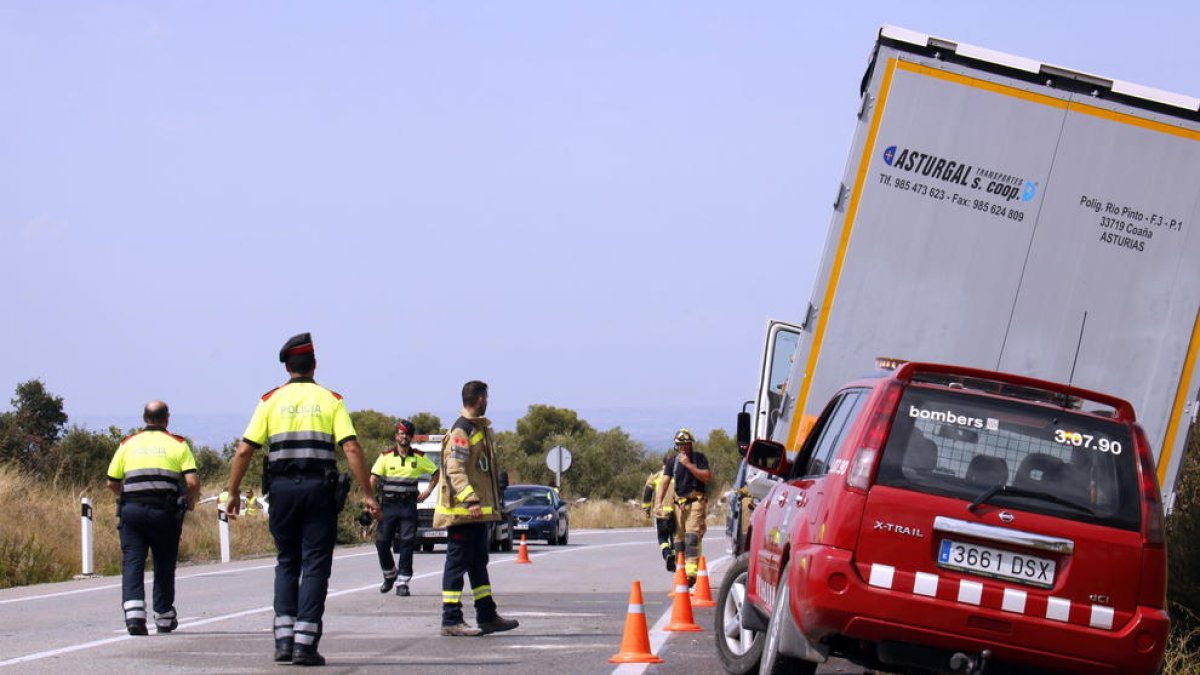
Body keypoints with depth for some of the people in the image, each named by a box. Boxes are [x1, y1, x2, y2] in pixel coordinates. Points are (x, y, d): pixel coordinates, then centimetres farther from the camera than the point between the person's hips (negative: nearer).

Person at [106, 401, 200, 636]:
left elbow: (112, 483, 10)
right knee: (164, 565, 12)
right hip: (165, 510, -1)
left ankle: (133, 613, -21)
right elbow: (192, 482, -4)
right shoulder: (178, 444, 7)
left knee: (132, 563, -2)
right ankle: (164, 617, 23)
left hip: (132, 509, 1)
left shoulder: (128, 444, 12)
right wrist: (190, 501, 15)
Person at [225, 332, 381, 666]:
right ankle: (305, 643, -5)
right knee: (315, 566, 1)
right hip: (320, 488, -1)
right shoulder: (331, 400, 4)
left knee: (287, 563, 15)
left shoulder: (271, 400, 6)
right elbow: (351, 449, -6)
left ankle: (284, 638, 6)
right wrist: (368, 495, -4)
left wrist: (233, 492, 11)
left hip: (282, 488, 2)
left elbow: (244, 451, 1)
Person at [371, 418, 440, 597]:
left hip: (408, 506, 0)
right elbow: (373, 480, -2)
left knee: (406, 545, -5)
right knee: (382, 542, -2)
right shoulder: (386, 457, 2)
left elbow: (436, 473, 20)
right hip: (388, 506, 0)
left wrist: (428, 491, 6)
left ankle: (403, 582, -2)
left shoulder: (419, 458, 6)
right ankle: (389, 574, 22)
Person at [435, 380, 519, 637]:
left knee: (478, 563, 16)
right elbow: (454, 470, -24)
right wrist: (470, 499, -33)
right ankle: (451, 620, -4)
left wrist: (490, 501, 25)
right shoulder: (461, 432, -15)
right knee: (458, 563, -6)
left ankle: (487, 616, 24)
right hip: (462, 511, -10)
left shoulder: (480, 429, 17)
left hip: (479, 511, 10)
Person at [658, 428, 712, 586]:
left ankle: (691, 571, -28)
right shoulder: (672, 461, 12)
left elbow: (707, 477, -9)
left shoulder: (699, 458, 2)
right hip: (679, 503, 5)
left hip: (696, 501, -5)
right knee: (679, 539, 5)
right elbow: (665, 482, 4)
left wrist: (689, 465, -15)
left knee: (692, 537, -18)